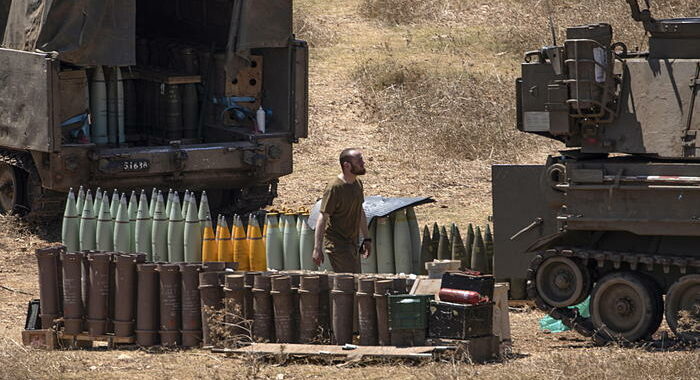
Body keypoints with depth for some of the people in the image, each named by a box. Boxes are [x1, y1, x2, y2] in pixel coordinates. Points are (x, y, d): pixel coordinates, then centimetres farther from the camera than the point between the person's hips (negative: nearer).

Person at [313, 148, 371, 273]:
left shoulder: (357, 183, 7)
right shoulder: (334, 188, -19)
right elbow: (322, 218, -18)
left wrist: (367, 238, 20)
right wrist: (317, 248, -20)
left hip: (352, 243, 8)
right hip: (337, 244, -8)